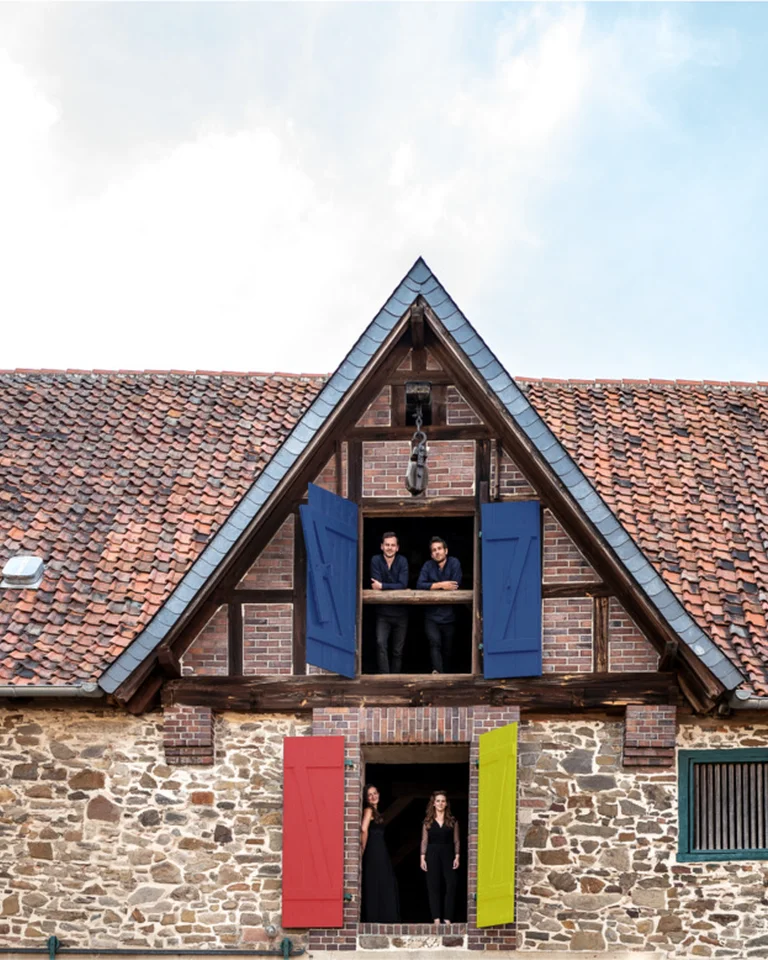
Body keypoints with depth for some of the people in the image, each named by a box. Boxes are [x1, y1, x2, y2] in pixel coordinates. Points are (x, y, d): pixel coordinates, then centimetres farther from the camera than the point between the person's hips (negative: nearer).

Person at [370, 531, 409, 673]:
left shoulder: (402, 561, -4)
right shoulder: (376, 560, -5)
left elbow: (403, 585, -15)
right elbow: (375, 585, -13)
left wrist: (382, 586, -18)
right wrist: (396, 588, -17)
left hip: (400, 612, 1)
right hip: (383, 612, -1)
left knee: (398, 650, 7)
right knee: (381, 643, -19)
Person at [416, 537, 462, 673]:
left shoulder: (454, 563, -2)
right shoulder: (428, 566, 3)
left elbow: (455, 586, -13)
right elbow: (419, 585, -11)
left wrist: (433, 587, -8)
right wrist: (441, 585, -16)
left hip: (449, 616, 0)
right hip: (431, 616, 0)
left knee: (448, 649, 8)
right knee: (435, 642, -20)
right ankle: (437, 671, -35)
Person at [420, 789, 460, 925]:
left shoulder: (452, 821, 7)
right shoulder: (428, 821, 7)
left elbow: (456, 841, 7)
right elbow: (424, 841, 6)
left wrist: (457, 856, -2)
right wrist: (422, 858, -2)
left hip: (448, 854, 0)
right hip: (432, 854, 0)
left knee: (450, 886, -9)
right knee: (433, 886, -1)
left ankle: (447, 918, -4)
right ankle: (436, 918, 2)